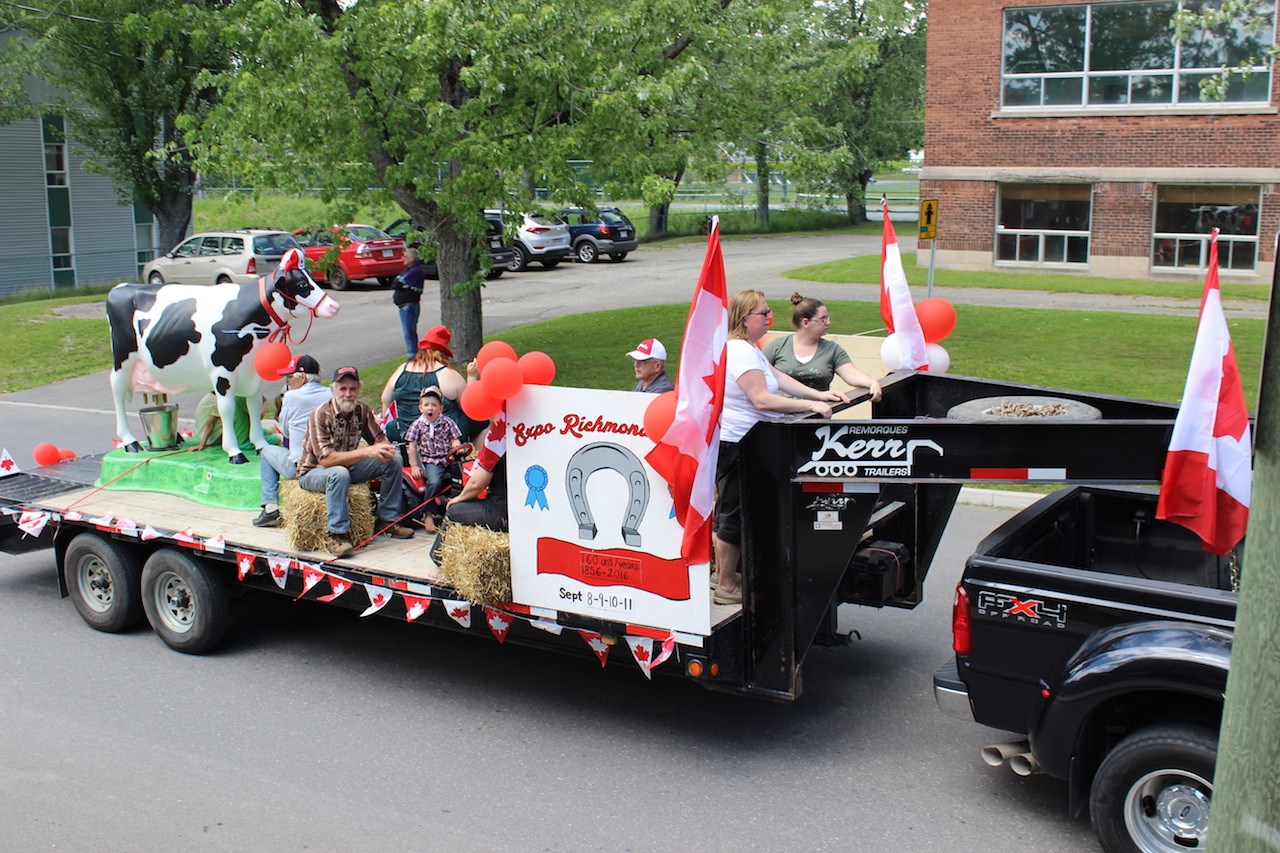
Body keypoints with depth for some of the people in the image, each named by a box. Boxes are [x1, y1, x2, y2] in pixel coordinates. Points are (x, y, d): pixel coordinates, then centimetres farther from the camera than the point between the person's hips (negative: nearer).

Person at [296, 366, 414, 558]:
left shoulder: (362, 410, -7)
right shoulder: (321, 415, -25)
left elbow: (379, 439, -3)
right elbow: (326, 458, -33)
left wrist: (384, 450, -30)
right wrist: (366, 451, -41)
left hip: (348, 466, 6)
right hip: (314, 472, -6)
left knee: (394, 459, -8)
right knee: (339, 474, -40)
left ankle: (388, 519, 0)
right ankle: (337, 535, -32)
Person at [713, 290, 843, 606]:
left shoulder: (748, 348, 14)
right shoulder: (741, 352, -22)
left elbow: (777, 377, 15)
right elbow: (762, 399, -29)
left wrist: (818, 395, 6)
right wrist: (811, 405, -26)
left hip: (739, 442, 11)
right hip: (735, 445, -11)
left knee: (726, 512, 20)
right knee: (734, 515, -1)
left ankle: (722, 573, 33)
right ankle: (727, 587, 9)